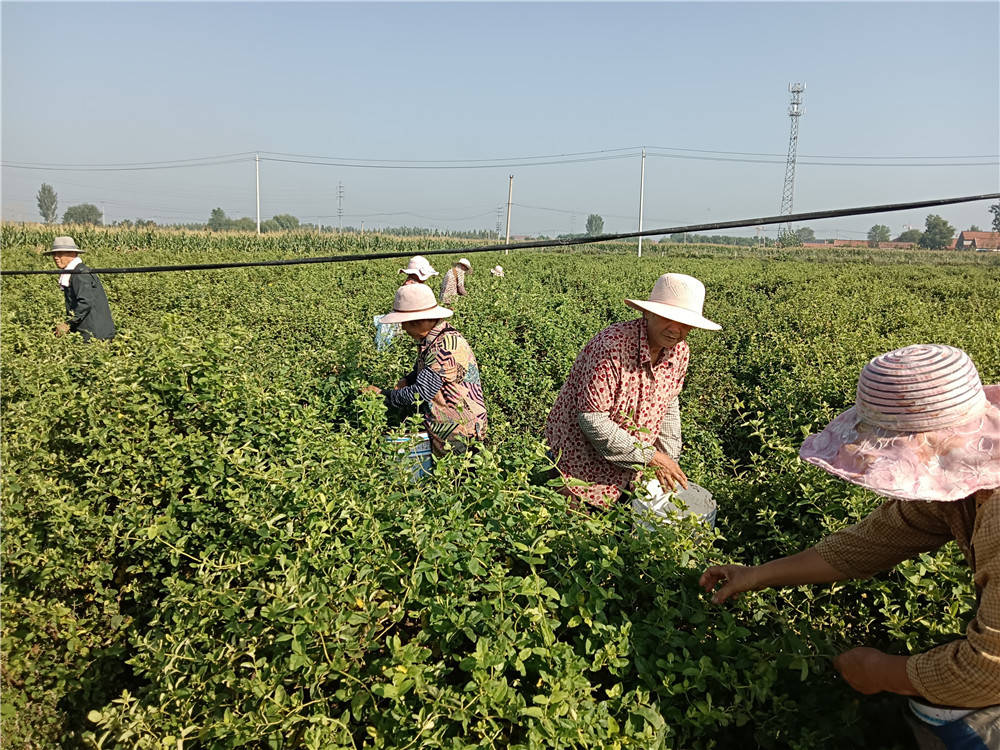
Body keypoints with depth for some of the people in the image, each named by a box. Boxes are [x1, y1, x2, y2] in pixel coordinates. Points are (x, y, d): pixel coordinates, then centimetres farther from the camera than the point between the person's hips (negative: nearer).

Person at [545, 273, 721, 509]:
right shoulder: (611, 347, -30)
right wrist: (651, 457, -25)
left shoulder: (679, 352, -6)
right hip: (583, 467, -7)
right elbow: (592, 420, -30)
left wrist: (668, 460, 4)